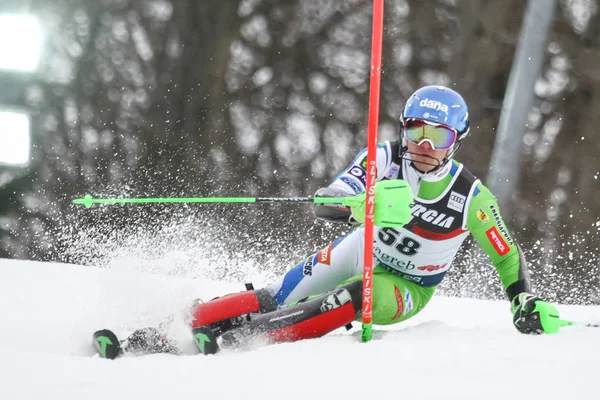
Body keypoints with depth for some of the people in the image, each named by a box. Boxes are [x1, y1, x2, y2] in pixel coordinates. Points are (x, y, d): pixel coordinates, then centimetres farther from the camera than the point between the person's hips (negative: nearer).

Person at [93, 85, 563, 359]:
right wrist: (363, 206, -52)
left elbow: (509, 256, -7)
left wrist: (528, 304, -20)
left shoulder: (472, 197, -20)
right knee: (278, 298, -17)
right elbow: (326, 202, -31)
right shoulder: (383, 159, -19)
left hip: (408, 289, -2)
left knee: (357, 298, -33)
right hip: (360, 252, 2)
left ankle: (234, 341, -39)